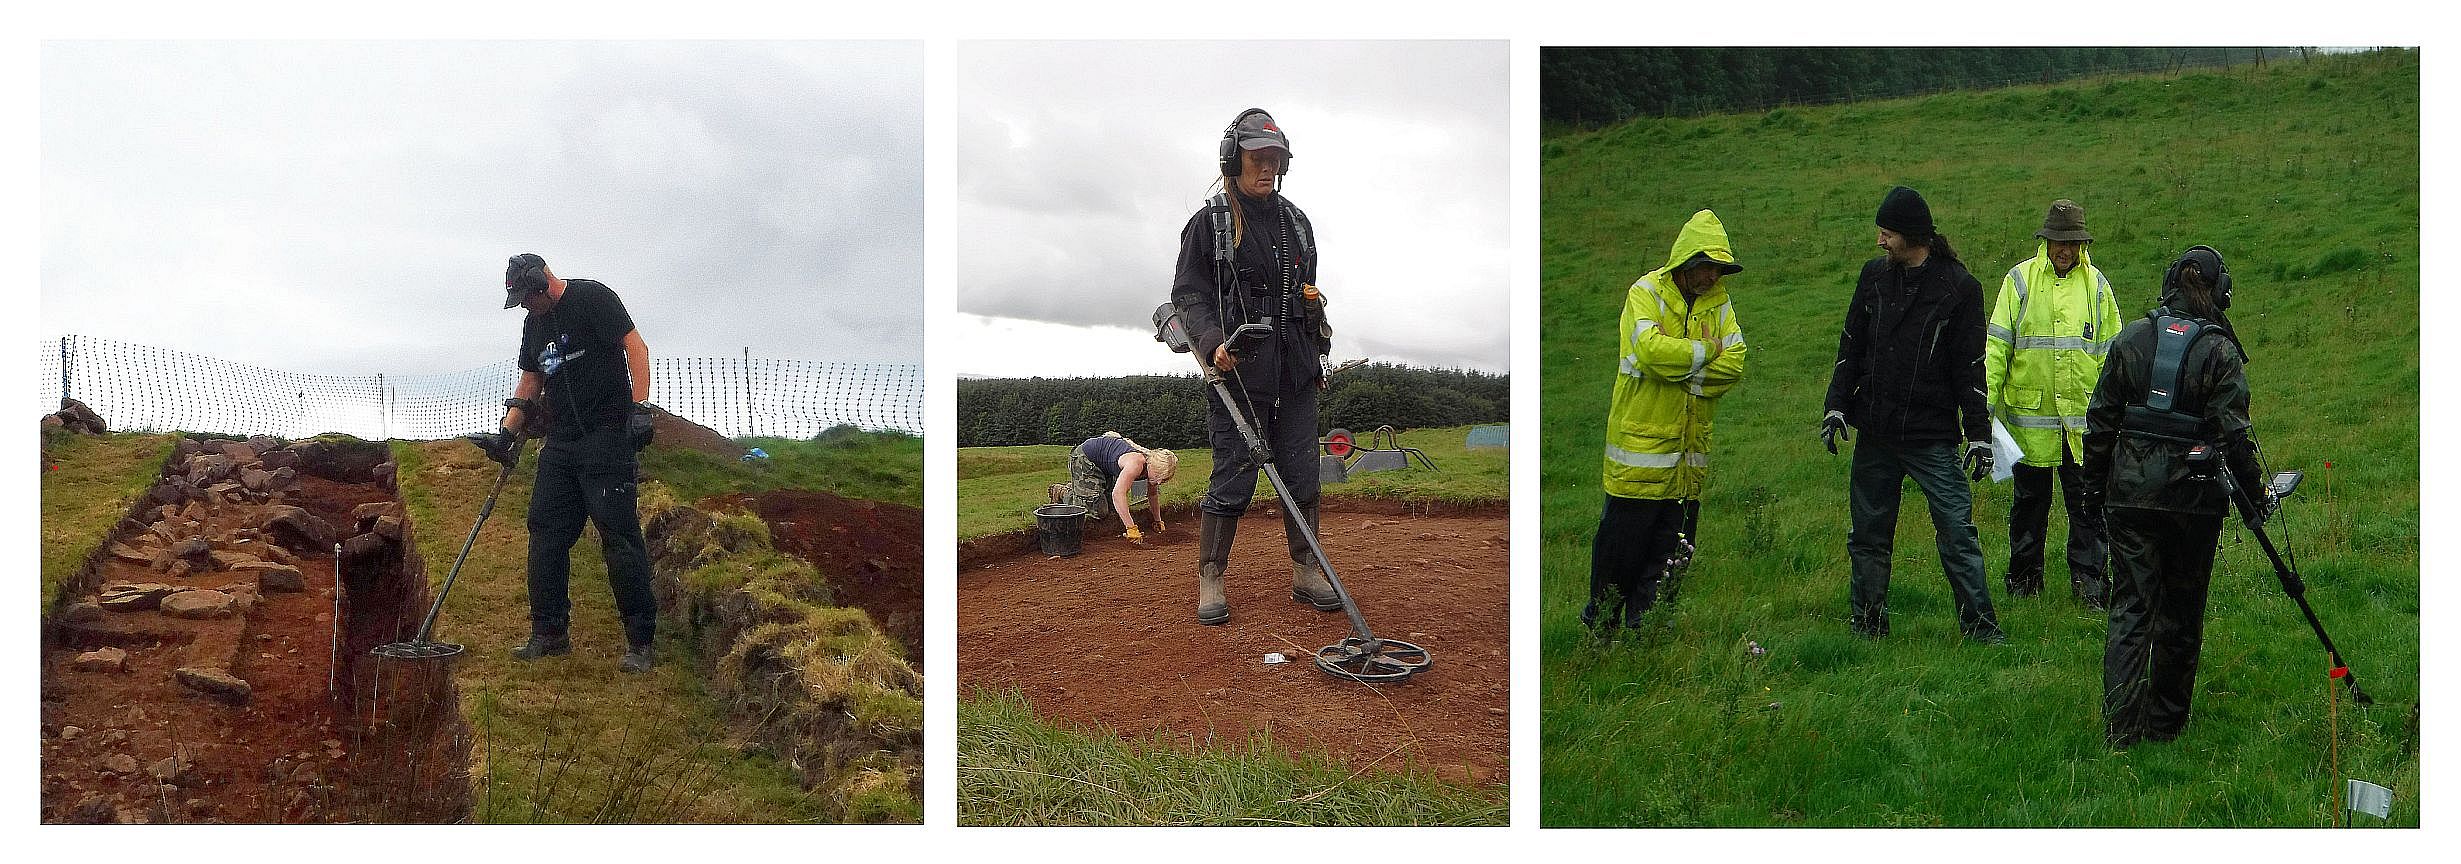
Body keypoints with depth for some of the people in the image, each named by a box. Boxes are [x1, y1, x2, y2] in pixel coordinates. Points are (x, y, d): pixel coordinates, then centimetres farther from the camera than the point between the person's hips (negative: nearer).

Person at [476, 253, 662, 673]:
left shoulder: (593, 298, -4)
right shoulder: (534, 322, 19)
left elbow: (634, 346, -11)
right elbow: (529, 384, 24)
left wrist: (639, 408, -19)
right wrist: (506, 433, 13)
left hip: (606, 436, -8)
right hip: (560, 442, 8)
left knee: (619, 535, -10)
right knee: (546, 533, 5)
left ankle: (640, 642, -8)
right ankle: (550, 633, 14)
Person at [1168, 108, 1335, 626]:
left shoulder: (1296, 222, 16)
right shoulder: (1210, 223, -1)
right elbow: (1188, 295, -4)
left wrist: (1316, 352, 20)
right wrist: (1214, 343, -20)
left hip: (1296, 370, 5)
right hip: (1239, 368, -5)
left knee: (1302, 475, 5)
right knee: (1233, 478, -5)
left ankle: (1306, 574, 14)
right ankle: (1210, 580, 4)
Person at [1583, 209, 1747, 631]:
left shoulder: (1718, 301, 9)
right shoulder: (1646, 292, -6)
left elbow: (1734, 363, -3)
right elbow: (1649, 348, -24)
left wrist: (1682, 373, -15)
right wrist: (1705, 352, -11)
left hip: (1689, 452, 5)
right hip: (1640, 442, -5)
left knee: (1670, 552, 9)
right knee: (1622, 542, 3)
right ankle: (1599, 626, 18)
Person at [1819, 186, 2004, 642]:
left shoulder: (1959, 287, -4)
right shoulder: (1874, 274, 7)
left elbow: (1970, 366, -3)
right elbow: (1851, 345, 14)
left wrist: (1979, 435, -5)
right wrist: (1837, 405, 5)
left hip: (1932, 436, -4)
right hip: (1875, 433, 4)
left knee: (1957, 532, -6)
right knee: (1869, 534, 10)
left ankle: (1979, 625, 3)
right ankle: (1868, 625, 21)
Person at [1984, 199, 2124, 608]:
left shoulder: (2095, 284, 8)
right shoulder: (2019, 280, 2)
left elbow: (2112, 350, 12)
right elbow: (1996, 345, 2)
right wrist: (1987, 399, -5)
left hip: (2084, 415, 1)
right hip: (2030, 413, -1)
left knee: (2087, 500, 1)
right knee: (2030, 498, 9)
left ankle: (2087, 578, 9)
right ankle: (2024, 576, 21)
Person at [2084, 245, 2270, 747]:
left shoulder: (2131, 339, 2)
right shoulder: (2219, 351, -7)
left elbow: (2100, 419, 5)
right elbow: (2234, 434, -8)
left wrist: (2093, 487, 15)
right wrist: (2258, 493, 4)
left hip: (2130, 492, 2)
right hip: (2194, 498, -2)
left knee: (2129, 609, 4)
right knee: (2182, 613, 12)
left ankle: (2119, 726, -5)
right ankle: (2166, 724, 21)